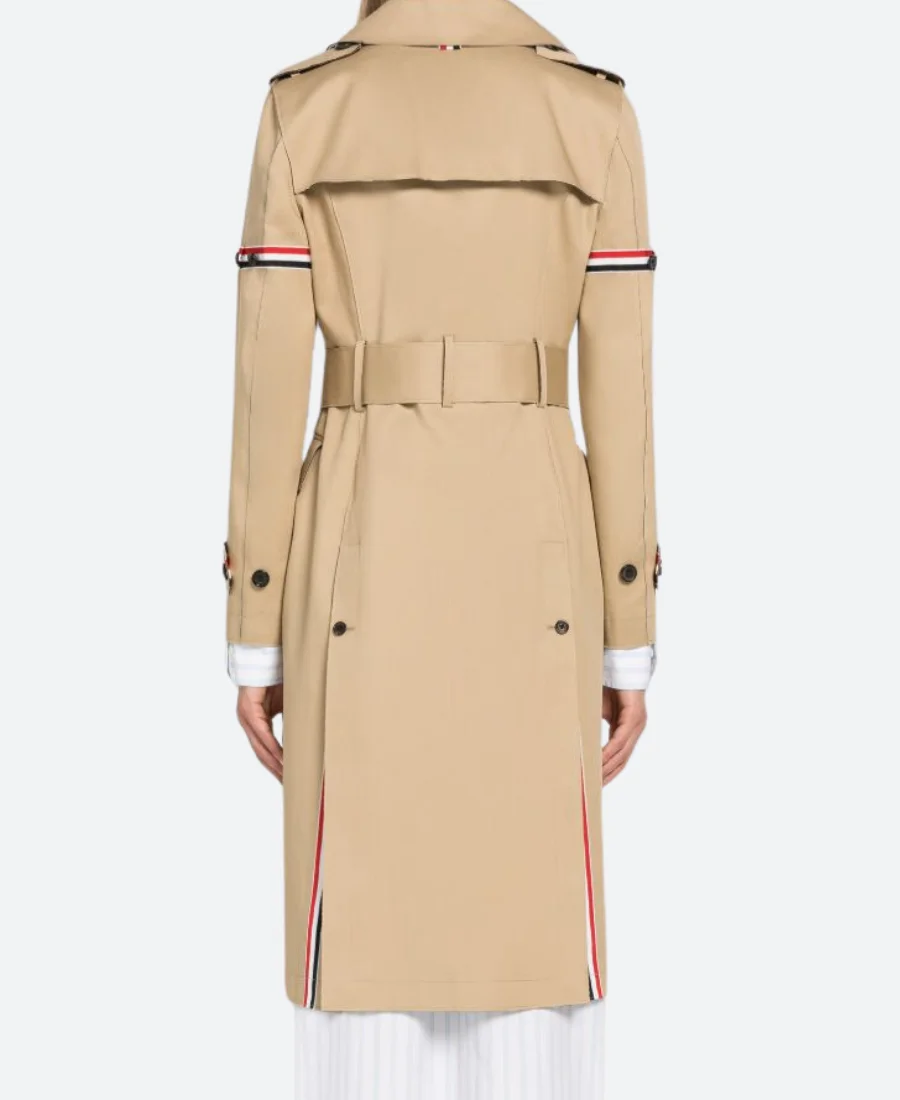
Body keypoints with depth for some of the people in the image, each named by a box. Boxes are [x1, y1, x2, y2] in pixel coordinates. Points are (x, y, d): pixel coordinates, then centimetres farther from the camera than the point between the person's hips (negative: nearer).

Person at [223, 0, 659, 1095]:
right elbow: (620, 396, -1)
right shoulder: (594, 110, 2)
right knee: (536, 942, 9)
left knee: (363, 939, 8)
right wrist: (630, 640, 5)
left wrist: (253, 640, 3)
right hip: (531, 560, 1)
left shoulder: (301, 110, 0)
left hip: (363, 554, 0)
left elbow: (267, 391, -3)